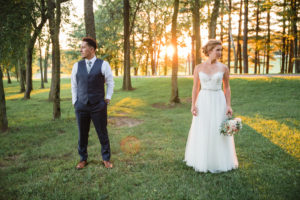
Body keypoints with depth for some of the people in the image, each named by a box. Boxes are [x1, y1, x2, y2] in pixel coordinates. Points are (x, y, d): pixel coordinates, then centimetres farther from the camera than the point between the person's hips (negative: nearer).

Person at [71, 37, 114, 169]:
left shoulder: (103, 65, -2)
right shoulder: (77, 66, 6)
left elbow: (110, 82, 6)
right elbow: (74, 85, 12)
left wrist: (108, 98, 2)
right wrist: (74, 102, 8)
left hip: (99, 106, -2)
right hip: (81, 107, 3)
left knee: (102, 134, 6)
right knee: (82, 135, 10)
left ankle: (106, 159, 24)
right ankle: (83, 159, 28)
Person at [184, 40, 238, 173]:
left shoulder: (223, 68, 0)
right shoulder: (199, 67, 0)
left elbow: (227, 88, 4)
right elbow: (195, 87, 2)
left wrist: (228, 106, -4)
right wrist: (193, 105, -6)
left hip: (219, 102, 0)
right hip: (203, 102, 0)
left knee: (219, 131, 4)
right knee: (202, 132, 6)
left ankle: (219, 160, 22)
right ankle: (202, 160, 23)